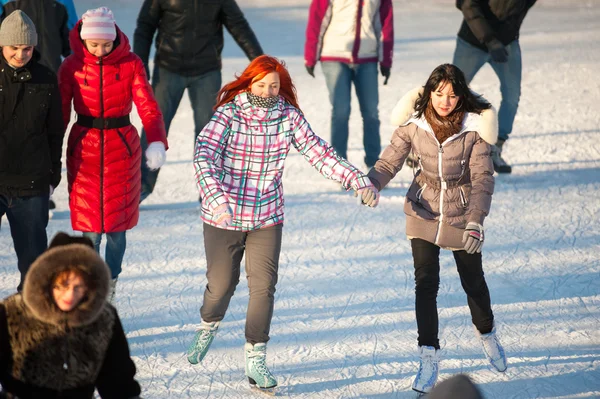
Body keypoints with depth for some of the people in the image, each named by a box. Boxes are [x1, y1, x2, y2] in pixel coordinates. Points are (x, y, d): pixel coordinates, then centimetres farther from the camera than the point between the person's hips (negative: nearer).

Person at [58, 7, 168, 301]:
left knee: (117, 226, 6)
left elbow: (148, 106, -13)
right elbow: (60, 113, -2)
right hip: (84, 150, 0)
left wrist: (157, 142, -30)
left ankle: (110, 286, 25)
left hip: (122, 149, 0)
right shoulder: (72, 66, -4)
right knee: (90, 228, -2)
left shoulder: (131, 64, -5)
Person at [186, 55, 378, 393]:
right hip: (223, 217, -2)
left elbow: (318, 152, -5)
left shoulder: (289, 116, -5)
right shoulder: (228, 114, -15)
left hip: (267, 218, 2)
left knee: (263, 287, -5)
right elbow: (205, 156, -26)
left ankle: (256, 359, 6)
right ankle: (208, 328, 43)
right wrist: (216, 197, -42)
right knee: (221, 284, 10)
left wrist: (357, 179, -16)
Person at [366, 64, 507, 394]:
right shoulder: (414, 123, -13)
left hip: (463, 214, -1)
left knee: (473, 281, 15)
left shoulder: (473, 128, -17)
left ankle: (487, 334, 44)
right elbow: (389, 161, -11)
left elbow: (482, 178, -18)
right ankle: (429, 358, 1)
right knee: (425, 284, -7)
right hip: (424, 212, 1)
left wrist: (475, 220, -29)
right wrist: (371, 185, -31)